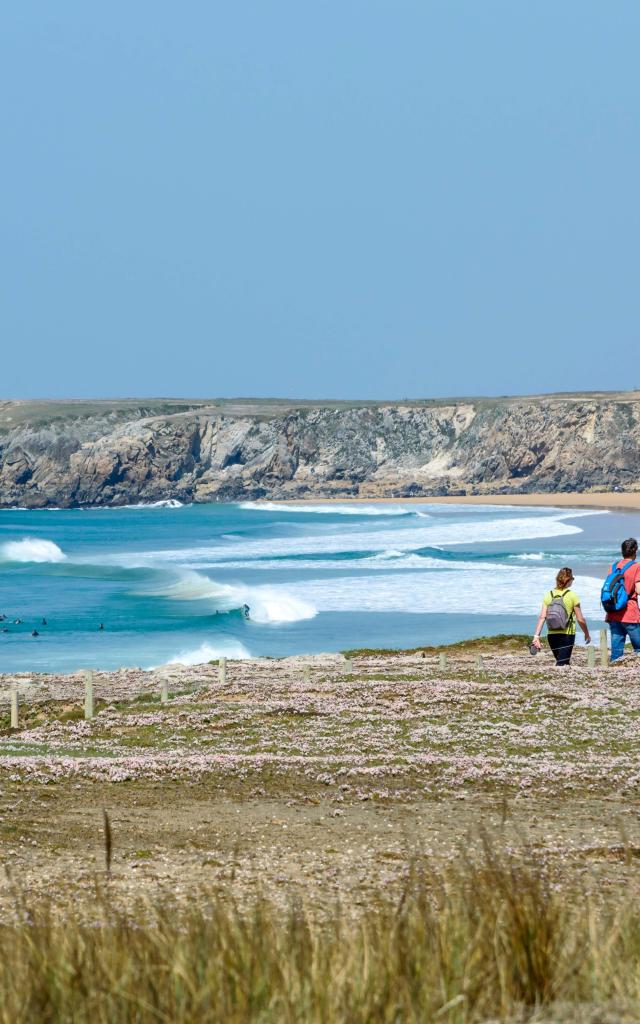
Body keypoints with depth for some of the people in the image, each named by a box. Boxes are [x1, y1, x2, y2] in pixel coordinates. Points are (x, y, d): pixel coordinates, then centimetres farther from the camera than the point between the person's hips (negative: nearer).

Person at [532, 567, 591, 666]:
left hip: (552, 635, 4)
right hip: (567, 635, -4)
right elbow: (580, 619, -3)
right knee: (562, 664, -7)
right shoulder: (572, 596, -5)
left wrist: (536, 636, -6)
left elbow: (542, 617, -3)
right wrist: (587, 634, 12)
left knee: (561, 662, 20)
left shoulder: (549, 595, 5)